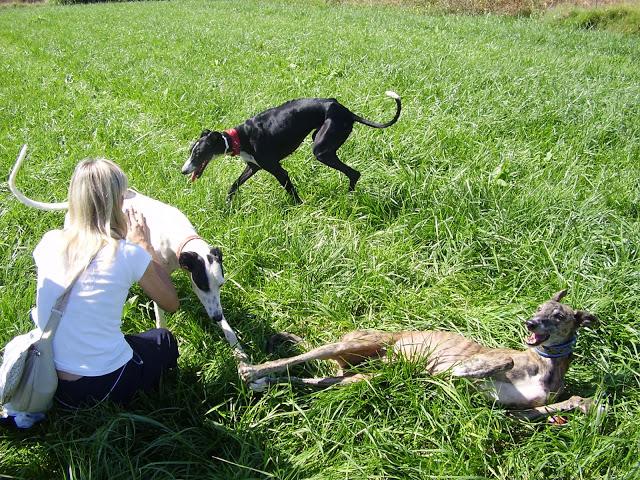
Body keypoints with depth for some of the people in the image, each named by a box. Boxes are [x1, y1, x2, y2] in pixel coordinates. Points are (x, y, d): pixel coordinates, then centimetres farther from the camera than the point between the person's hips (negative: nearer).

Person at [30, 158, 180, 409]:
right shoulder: (129, 255, -18)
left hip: (44, 379, 4)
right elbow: (172, 303, -1)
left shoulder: (49, 242, -5)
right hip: (102, 386, -4)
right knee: (164, 340, 25)